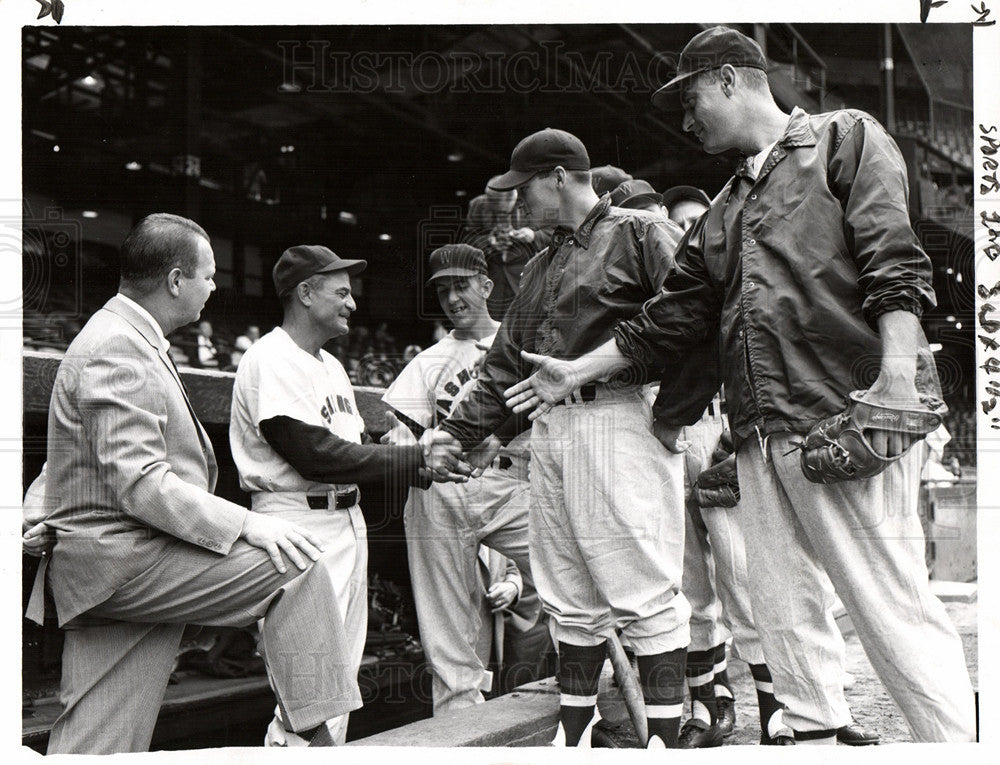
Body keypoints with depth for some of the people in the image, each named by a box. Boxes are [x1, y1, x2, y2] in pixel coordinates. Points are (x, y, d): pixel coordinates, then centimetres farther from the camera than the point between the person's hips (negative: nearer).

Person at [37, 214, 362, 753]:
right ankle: (316, 734, -15)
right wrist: (246, 524, -23)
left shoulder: (127, 340, 21)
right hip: (121, 560, -11)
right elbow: (141, 484, -23)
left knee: (91, 746, 9)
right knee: (299, 564, -16)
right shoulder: (117, 350, -14)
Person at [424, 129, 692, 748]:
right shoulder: (541, 267, 25)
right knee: (571, 598, 10)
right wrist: (457, 435, 25)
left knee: (646, 593, -6)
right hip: (550, 427, 8)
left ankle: (664, 739, -2)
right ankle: (573, 737, 18)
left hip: (620, 421, -8)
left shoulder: (641, 234, 0)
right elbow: (505, 365, 28)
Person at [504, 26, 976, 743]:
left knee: (893, 605, -9)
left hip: (849, 415, -7)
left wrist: (899, 377, -19)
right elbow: (668, 319, 28)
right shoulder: (722, 214, 26)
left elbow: (895, 260, -8)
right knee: (785, 611, 8)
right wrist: (577, 372, 29)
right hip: (761, 434, 7)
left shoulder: (845, 138, 6)